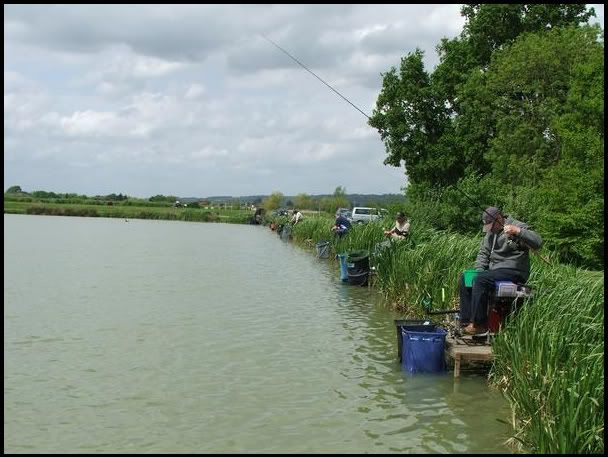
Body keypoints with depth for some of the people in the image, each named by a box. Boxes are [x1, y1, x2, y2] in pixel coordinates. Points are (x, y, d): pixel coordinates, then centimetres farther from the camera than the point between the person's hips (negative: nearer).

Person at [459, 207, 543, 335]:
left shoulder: (517, 226, -9)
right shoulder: (491, 232, 16)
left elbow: (538, 243, -22)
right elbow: (483, 252, 19)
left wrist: (518, 231, -34)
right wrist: (479, 270, 2)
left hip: (514, 271, -9)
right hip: (494, 270, 9)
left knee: (480, 280, -28)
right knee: (465, 277, -2)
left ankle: (479, 324, -22)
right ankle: (466, 320, -3)